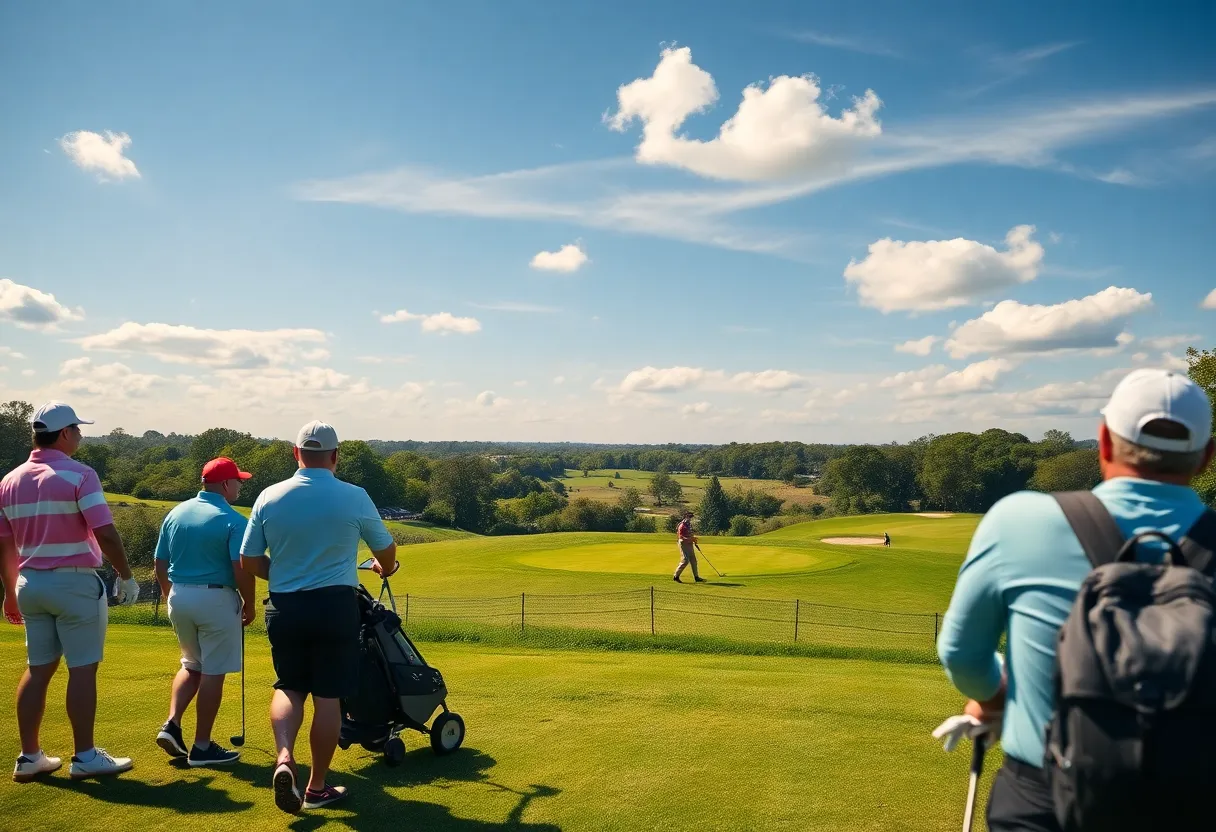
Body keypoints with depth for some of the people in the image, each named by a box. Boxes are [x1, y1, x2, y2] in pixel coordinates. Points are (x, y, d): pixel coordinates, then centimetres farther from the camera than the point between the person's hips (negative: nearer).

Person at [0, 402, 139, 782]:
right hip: (75, 582, -7)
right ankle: (85, 757, 5)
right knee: (82, 669, 0)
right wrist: (127, 577, -7)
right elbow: (105, 534, -19)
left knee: (38, 669, 13)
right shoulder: (79, 475, -13)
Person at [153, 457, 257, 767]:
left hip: (179, 597, 6)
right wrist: (249, 604, -2)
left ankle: (171, 725, 9)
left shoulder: (176, 513, 5)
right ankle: (202, 746, 10)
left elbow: (160, 566, 10)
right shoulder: (232, 520, -13)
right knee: (213, 672, 4)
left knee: (191, 665, 23)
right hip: (216, 599, -6)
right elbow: (242, 570, -17)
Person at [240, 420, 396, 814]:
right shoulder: (354, 497, -7)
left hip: (284, 608, 3)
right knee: (327, 697, 7)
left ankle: (284, 757, -4)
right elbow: (386, 549, 8)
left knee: (288, 687, 19)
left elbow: (249, 562, 3)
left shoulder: (269, 497, -2)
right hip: (334, 605, -2)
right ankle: (317, 788, 17)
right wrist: (384, 568, 31)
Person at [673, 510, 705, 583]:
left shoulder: (689, 524, 11)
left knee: (693, 560, 11)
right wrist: (691, 538, -31)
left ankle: (696, 577, 18)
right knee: (685, 561, -10)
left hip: (690, 544, 9)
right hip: (684, 544, -9)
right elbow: (681, 537, -22)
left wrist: (694, 539, 8)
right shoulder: (682, 526, -17)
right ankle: (676, 576, 1)